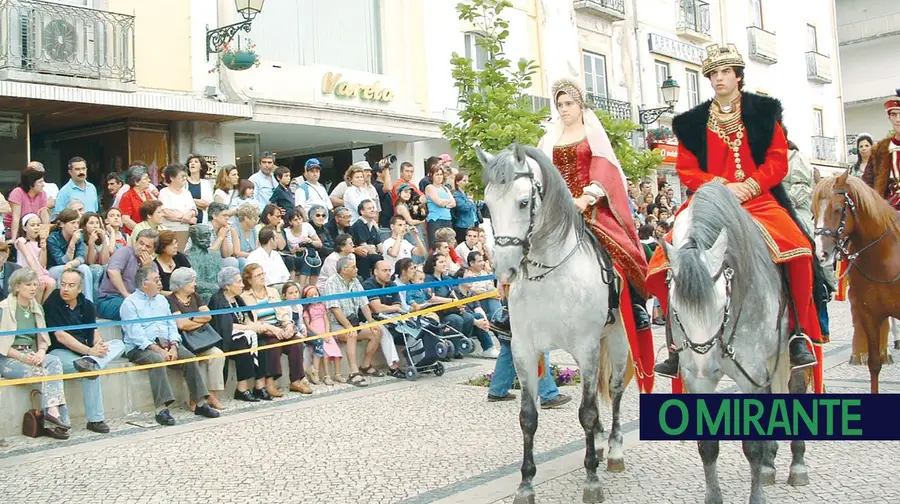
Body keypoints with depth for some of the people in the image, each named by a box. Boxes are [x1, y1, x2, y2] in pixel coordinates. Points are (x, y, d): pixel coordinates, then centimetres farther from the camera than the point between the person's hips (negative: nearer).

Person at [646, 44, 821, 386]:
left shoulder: (763, 112, 11)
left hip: (758, 200, -1)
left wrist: (747, 186, -12)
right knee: (665, 265, -18)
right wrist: (719, 185, -9)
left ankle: (799, 332, -10)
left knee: (797, 250, -30)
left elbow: (778, 161, 4)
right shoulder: (692, 123, 13)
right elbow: (686, 169, 8)